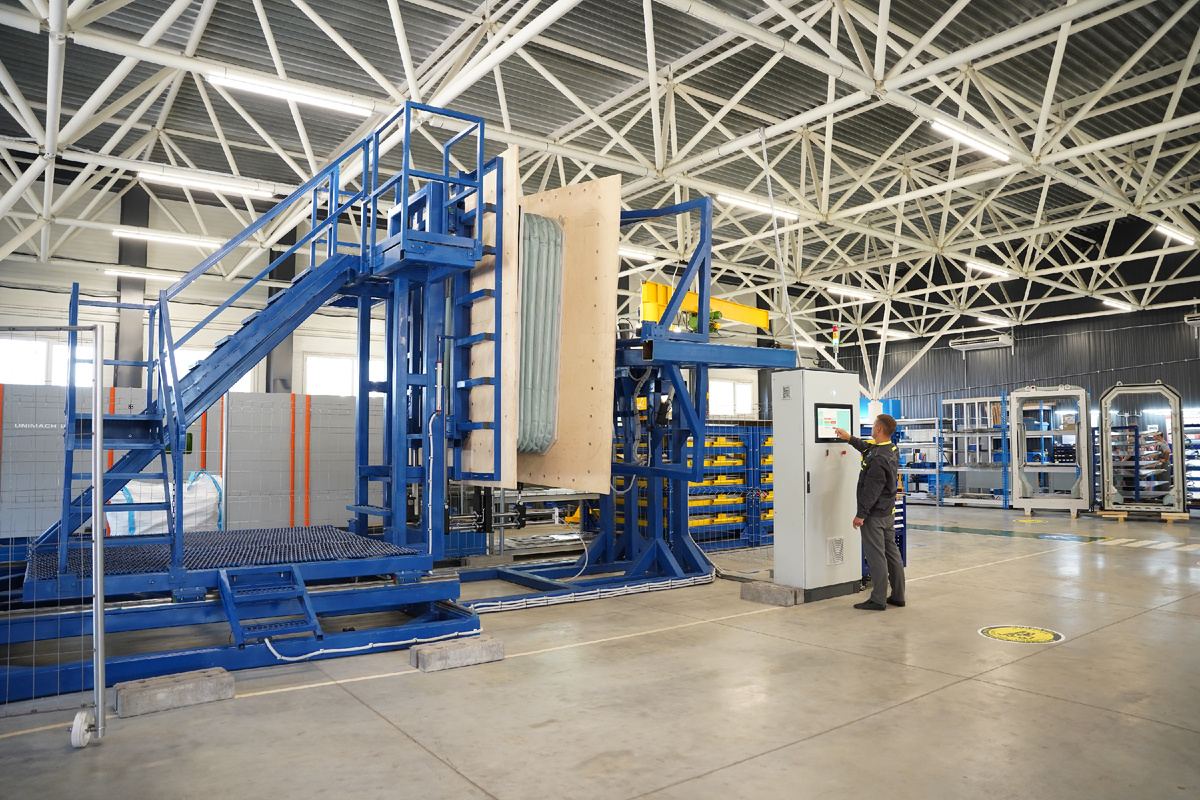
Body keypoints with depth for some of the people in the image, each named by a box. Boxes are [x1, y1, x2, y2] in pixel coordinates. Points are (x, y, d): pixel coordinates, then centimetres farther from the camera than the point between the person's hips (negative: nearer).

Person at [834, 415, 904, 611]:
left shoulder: (878, 459, -24)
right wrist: (850, 438, 34)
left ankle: (878, 600, 3)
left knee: (876, 556, -3)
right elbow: (868, 448, 28)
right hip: (888, 512, 10)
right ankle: (898, 596, 23)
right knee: (892, 553, 14)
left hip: (874, 514, -10)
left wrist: (861, 514, -17)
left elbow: (871, 491, -23)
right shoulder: (893, 450, 6)